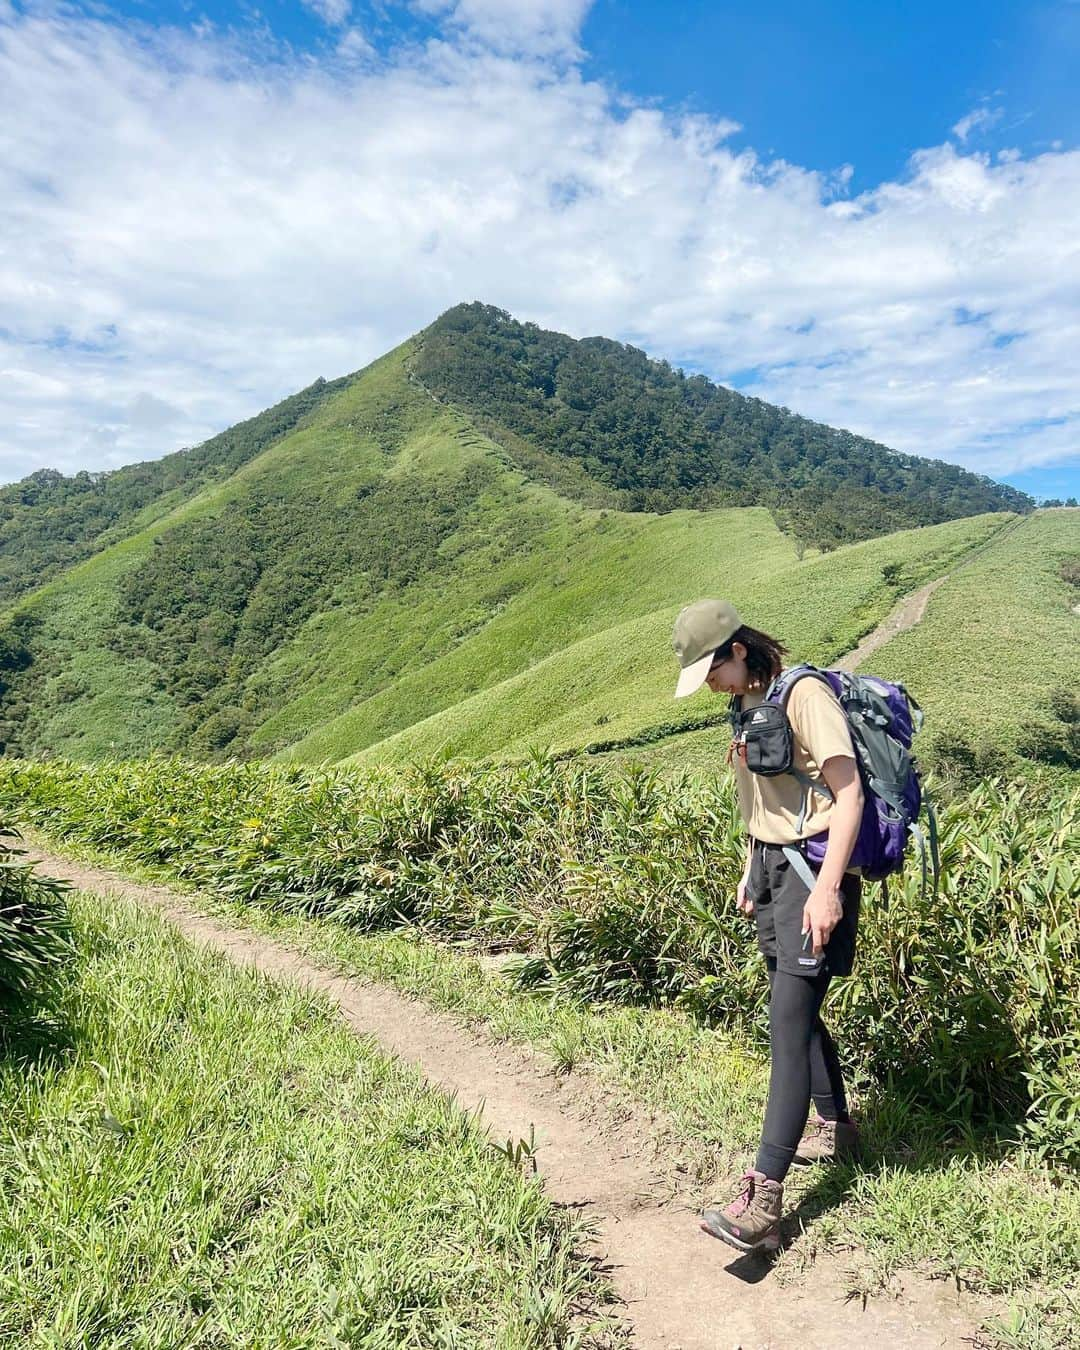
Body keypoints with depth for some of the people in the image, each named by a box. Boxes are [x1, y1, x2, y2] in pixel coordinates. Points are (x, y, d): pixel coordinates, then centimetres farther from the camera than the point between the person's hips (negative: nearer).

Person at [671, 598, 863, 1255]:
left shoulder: (805, 694, -15)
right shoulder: (748, 703, 13)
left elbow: (849, 792, -19)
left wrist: (827, 887, -24)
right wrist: (750, 872, 20)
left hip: (813, 868, -9)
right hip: (772, 864, 9)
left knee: (789, 1021, -12)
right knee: (797, 1012, 19)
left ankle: (763, 1200, -11)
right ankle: (835, 1128, 40)